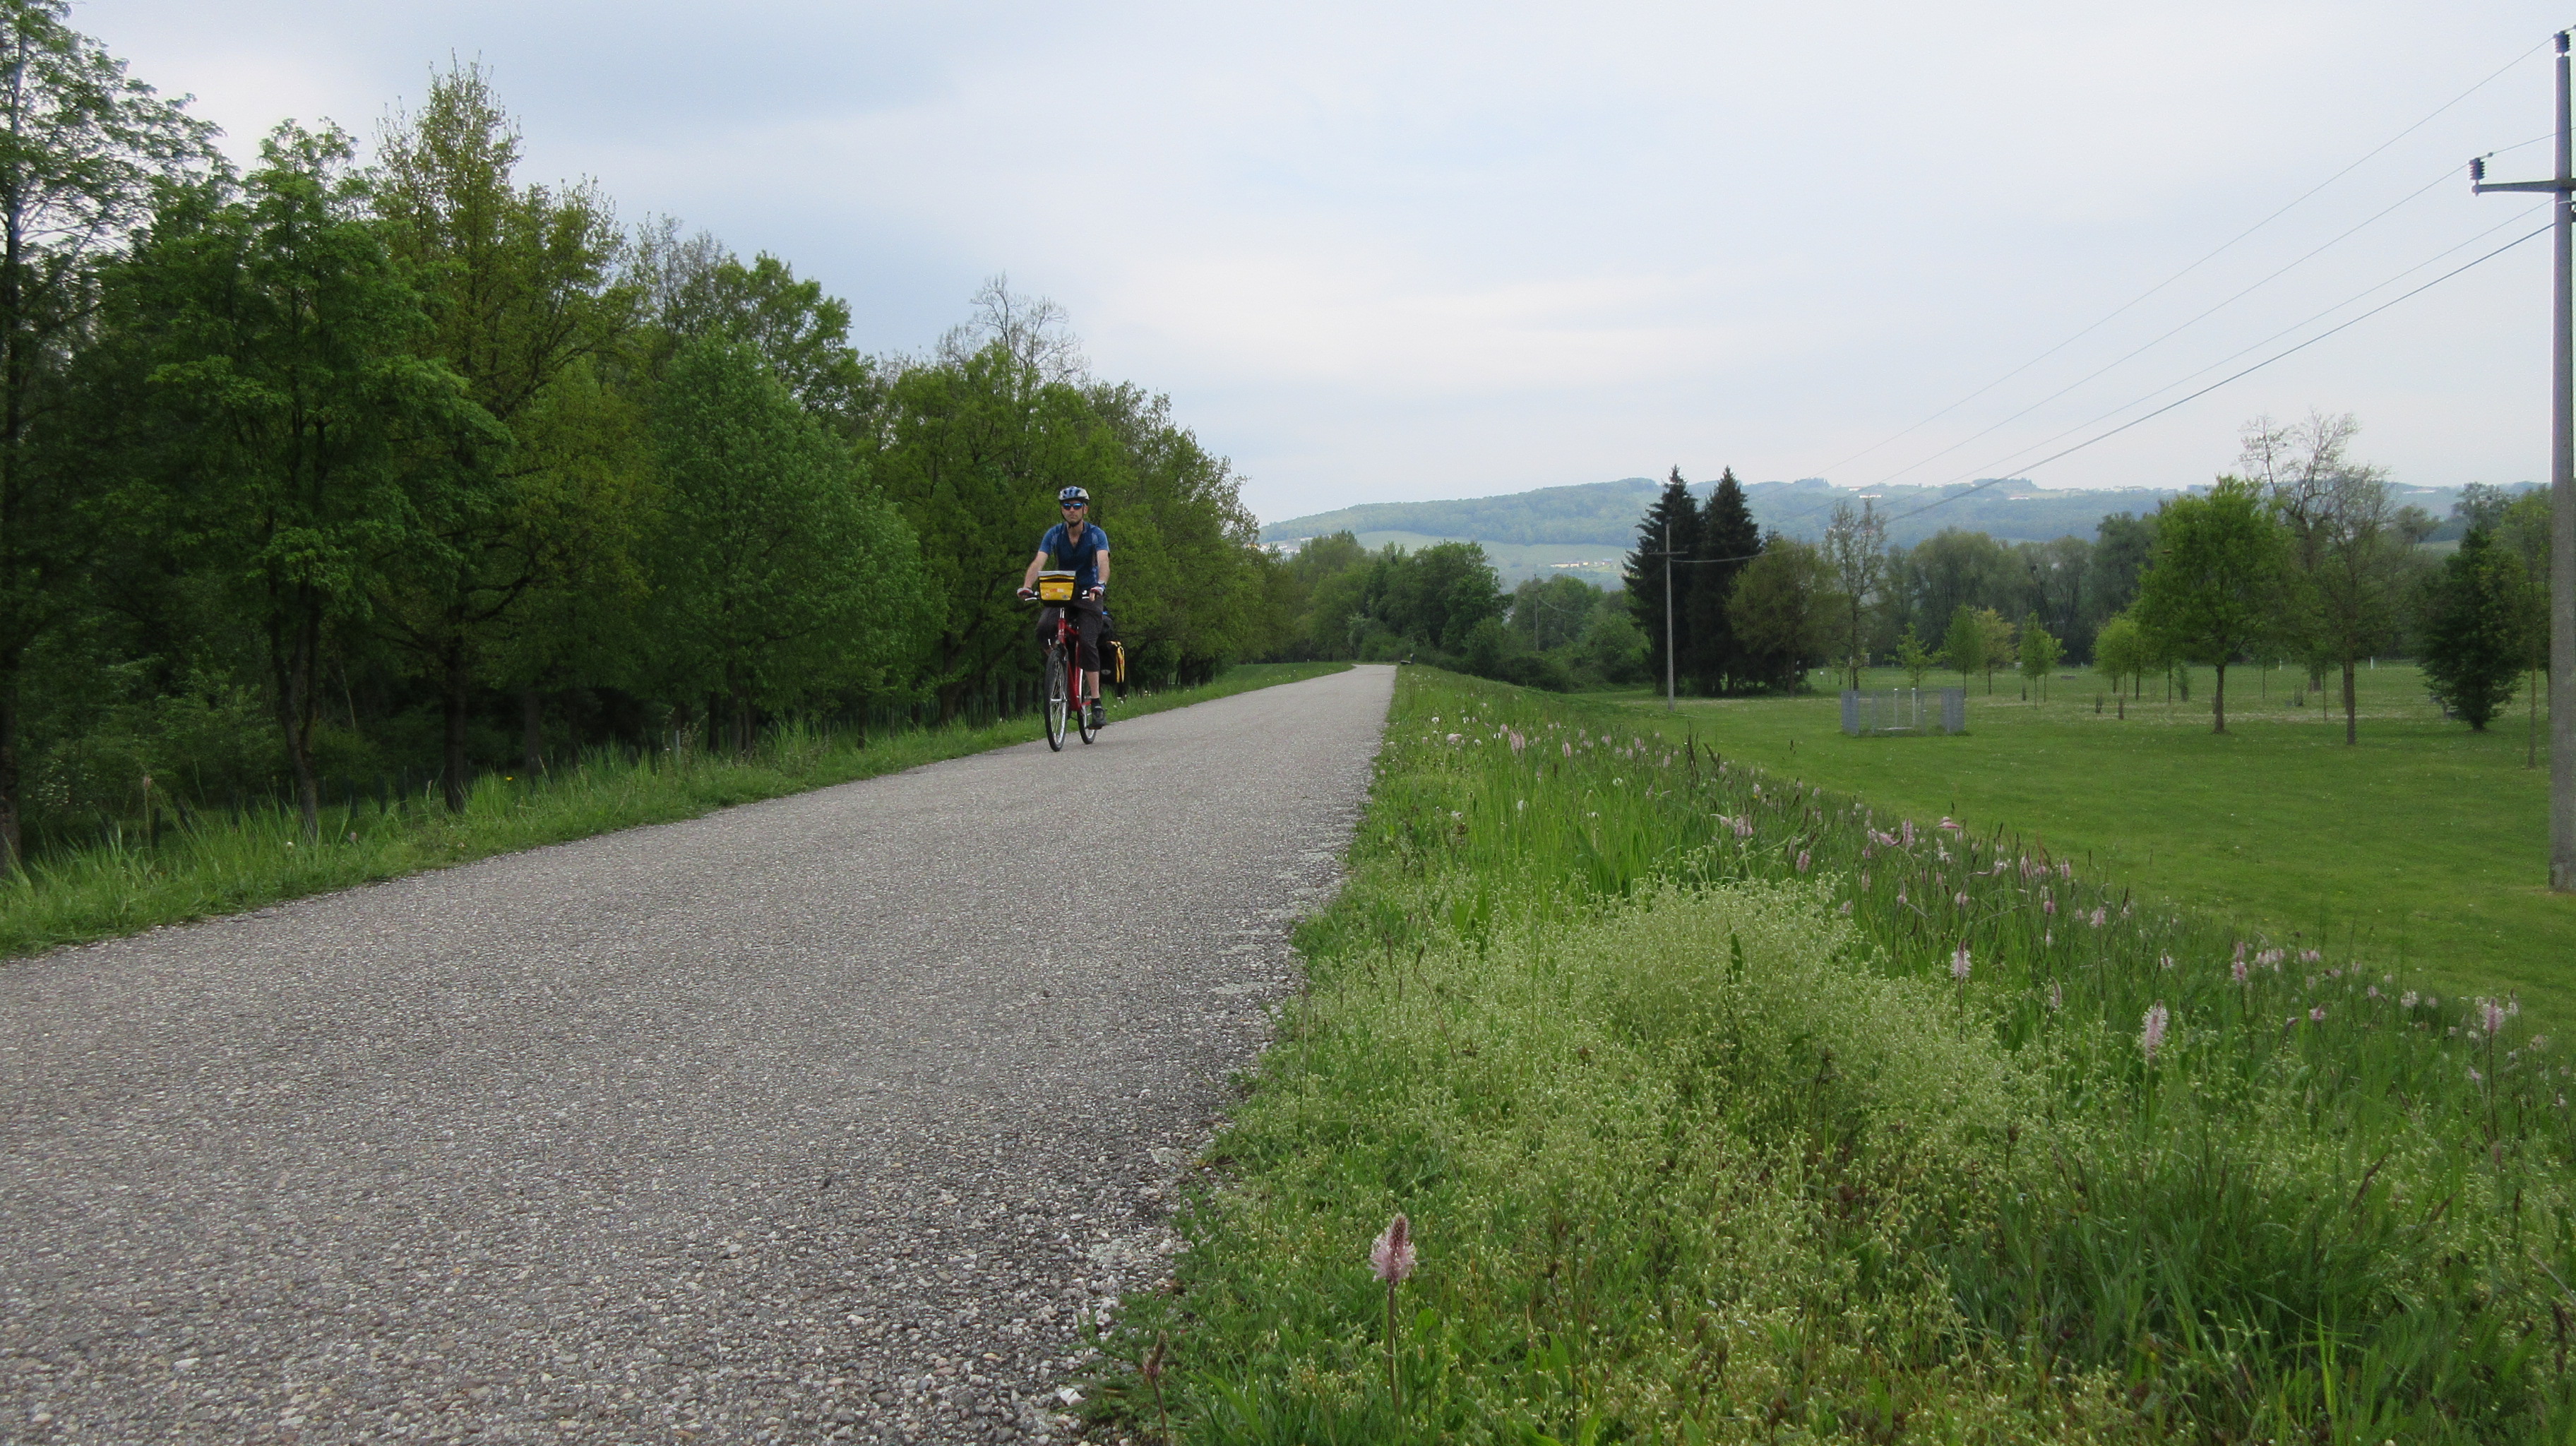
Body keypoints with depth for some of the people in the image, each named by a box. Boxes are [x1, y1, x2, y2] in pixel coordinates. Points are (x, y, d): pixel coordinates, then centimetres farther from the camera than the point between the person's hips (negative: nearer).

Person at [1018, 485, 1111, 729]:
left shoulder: (1096, 535, -9)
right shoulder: (1054, 534, -3)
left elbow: (1103, 561, -26)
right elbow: (1039, 561, -17)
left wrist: (1101, 585, -48)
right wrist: (1027, 586, -36)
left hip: (1088, 596, -2)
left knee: (1087, 643, -22)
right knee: (1044, 629, -28)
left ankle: (1097, 704, -19)